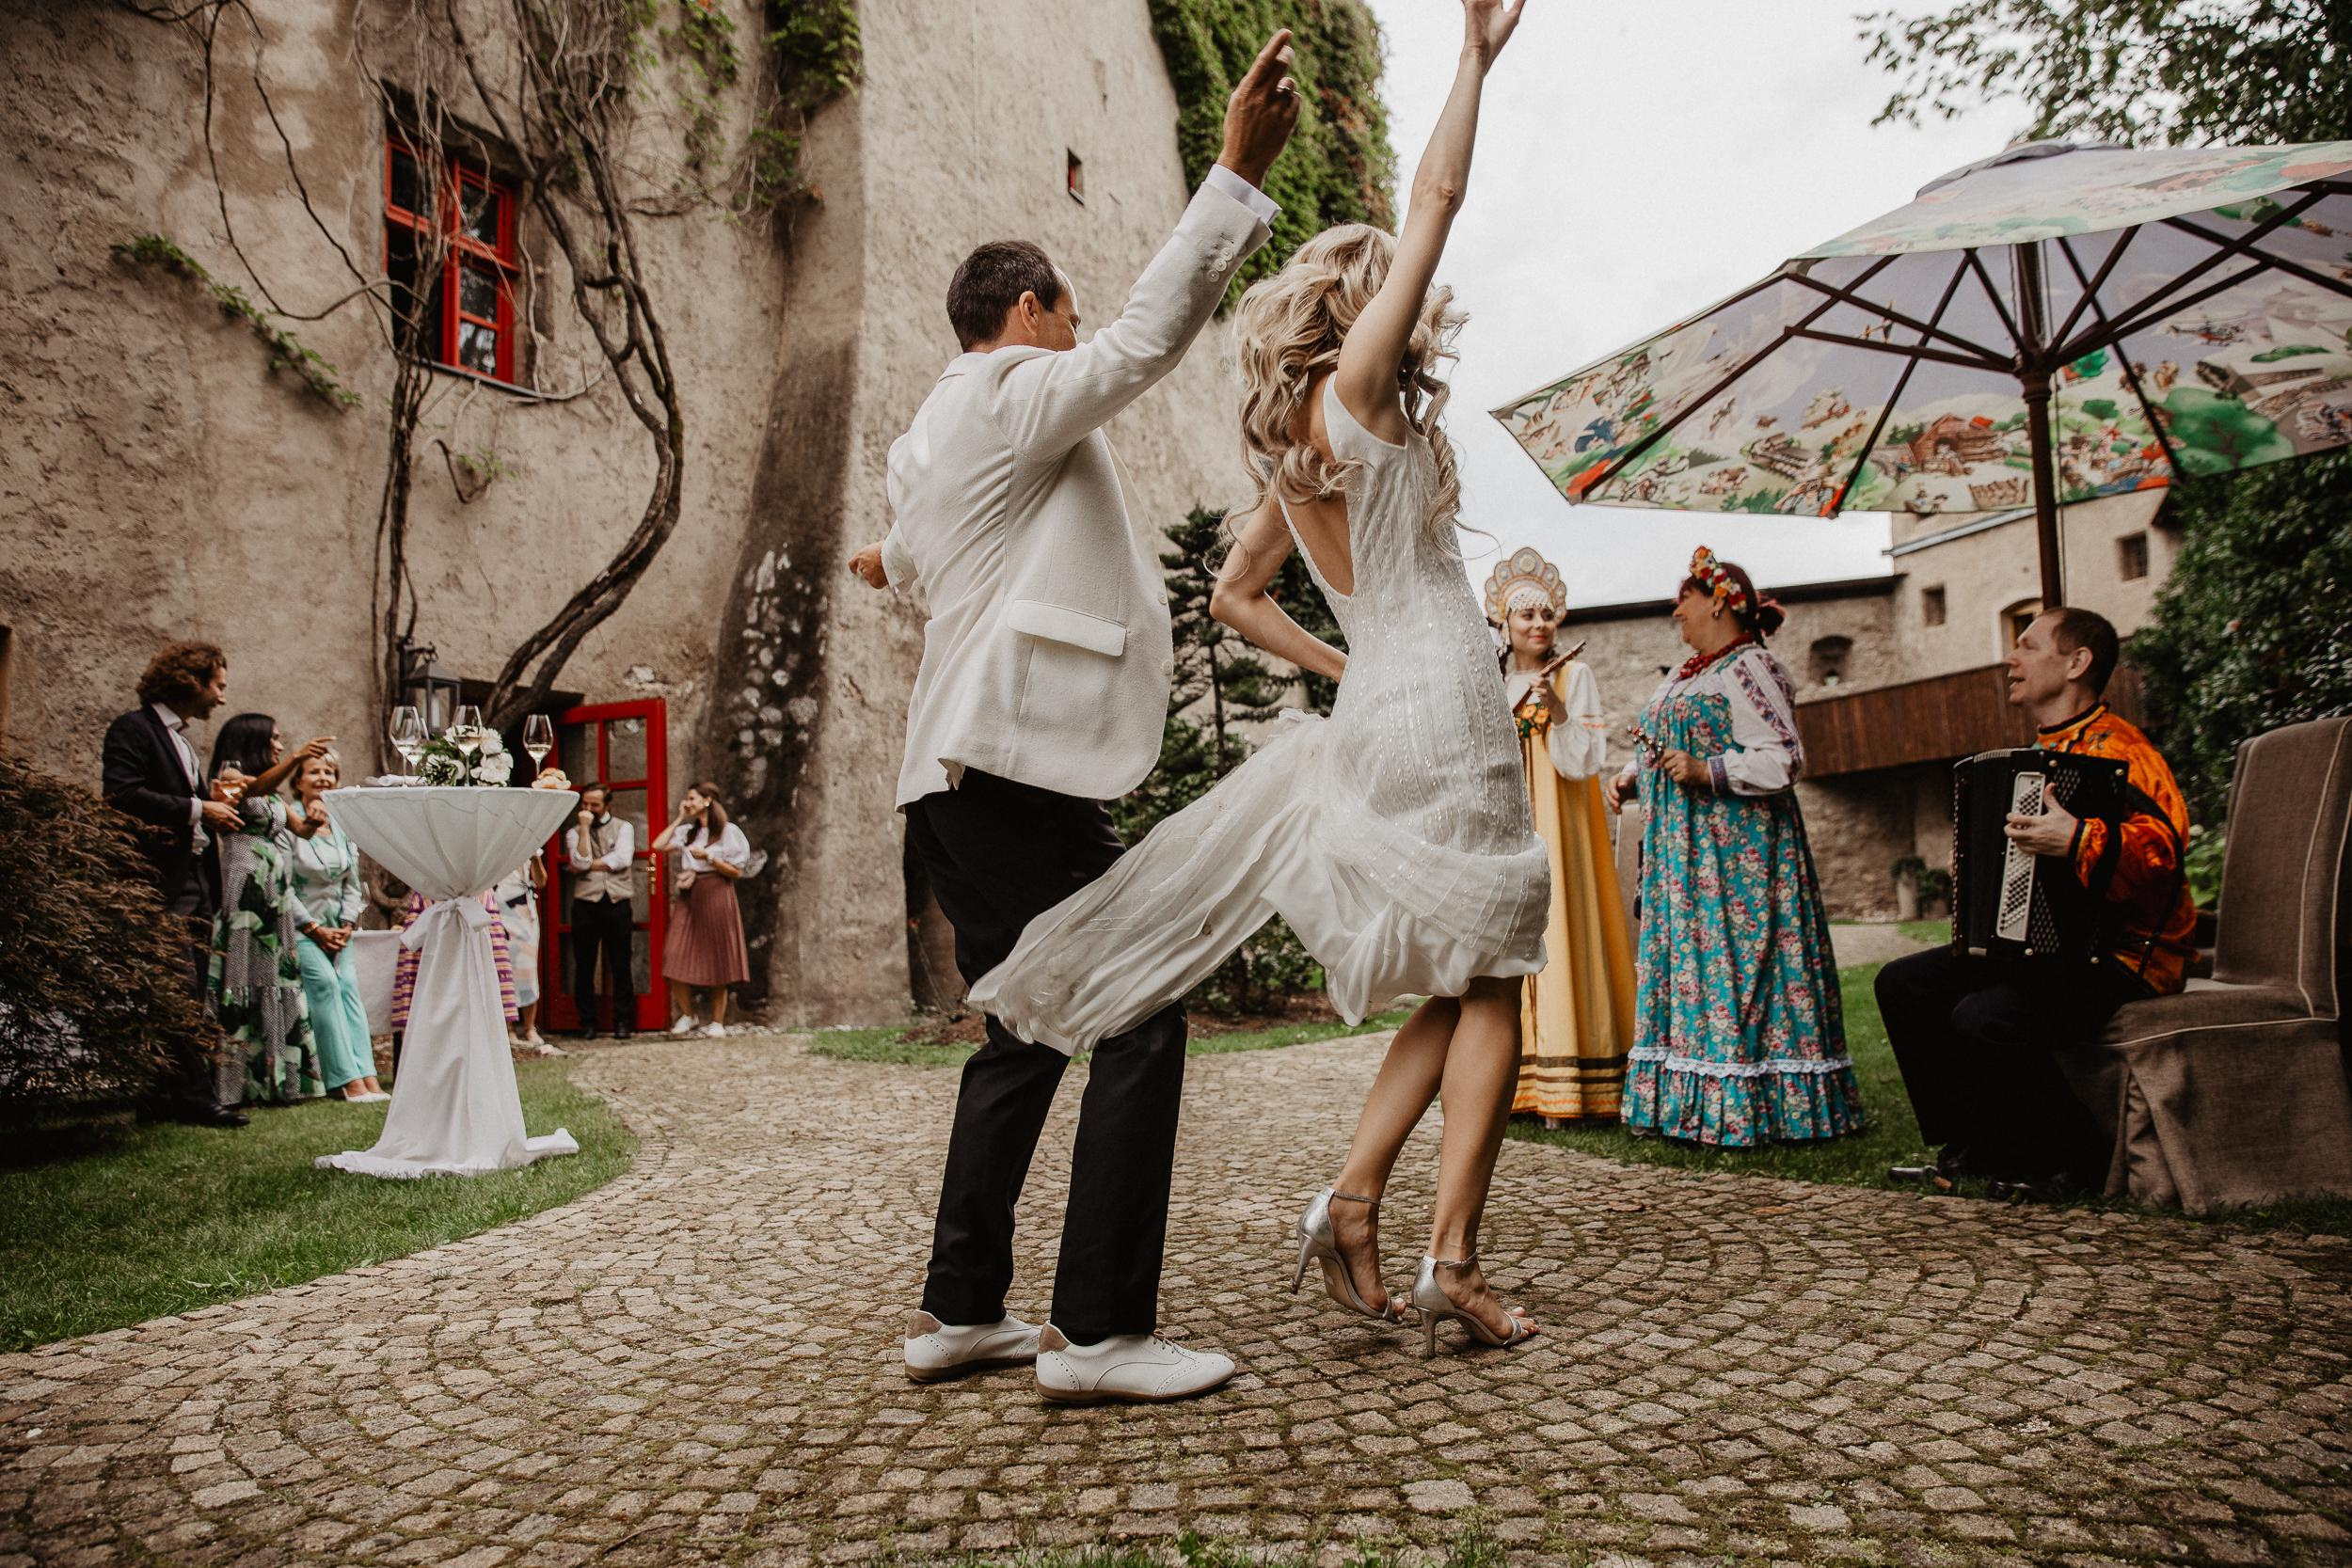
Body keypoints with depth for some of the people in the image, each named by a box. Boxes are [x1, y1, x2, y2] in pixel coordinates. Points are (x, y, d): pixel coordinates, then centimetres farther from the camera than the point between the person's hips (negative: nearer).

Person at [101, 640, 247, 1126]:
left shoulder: (181, 738, 23)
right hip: (162, 883, -9)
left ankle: (175, 1095, 13)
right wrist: (198, 809, -16)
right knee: (180, 994, -9)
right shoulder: (132, 729, -5)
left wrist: (213, 802, 8)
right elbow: (121, 794, -19)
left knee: (190, 996, 8)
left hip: (197, 883, 9)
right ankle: (194, 1096, -7)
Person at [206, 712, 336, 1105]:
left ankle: (276, 1079, 9)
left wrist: (313, 821, -7)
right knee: (249, 982, -9)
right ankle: (248, 1083, -9)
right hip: (246, 892, -8)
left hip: (277, 896, 8)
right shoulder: (231, 774, 0)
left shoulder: (273, 792, 23)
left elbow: (300, 829, 17)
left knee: (277, 981, 6)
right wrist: (295, 758, -39)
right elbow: (257, 787, -23)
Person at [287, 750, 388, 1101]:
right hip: (301, 927, -5)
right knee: (324, 982, -20)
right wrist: (314, 928, -12)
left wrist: (347, 924, 1)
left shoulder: (343, 825, 10)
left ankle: (367, 1076, -16)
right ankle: (347, 1078, -20)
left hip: (337, 928, 5)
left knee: (348, 986, -9)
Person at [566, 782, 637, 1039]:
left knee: (621, 965, 0)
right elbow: (581, 862, -8)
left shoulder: (623, 827, 8)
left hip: (618, 904, -1)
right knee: (584, 966, 4)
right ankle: (587, 1022, 12)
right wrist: (584, 828, -7)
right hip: (586, 905, 1)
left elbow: (623, 859, -9)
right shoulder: (574, 833, 10)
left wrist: (591, 864, -6)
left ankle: (623, 1022, 6)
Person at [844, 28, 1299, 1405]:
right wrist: (1239, 176, -15)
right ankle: (1100, 1330, -7)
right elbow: (1146, 339, -15)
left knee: (1025, 1032, 14)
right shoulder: (1011, 393, 0)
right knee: (1141, 1017, -9)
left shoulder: (932, 443, 28)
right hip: (1016, 764, -10)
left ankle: (961, 1311, 18)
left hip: (962, 776, 11)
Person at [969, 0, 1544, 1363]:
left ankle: (1355, 1197, 5)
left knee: (1461, 990, 13)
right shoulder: (1356, 387, -2)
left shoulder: (1294, 453, 18)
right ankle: (1453, 1261, -2)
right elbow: (1438, 201, -3)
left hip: (1371, 718, 8)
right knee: (1486, 989, -2)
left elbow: (1234, 597, 24)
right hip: (1441, 706, -8)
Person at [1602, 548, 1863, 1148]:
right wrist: (1628, 779, 10)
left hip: (1736, 849, -9)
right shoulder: (1683, 676, 19)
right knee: (1687, 956, 8)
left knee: (1733, 960, -8)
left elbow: (1783, 760, -17)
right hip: (1684, 852, 9)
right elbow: (1658, 751, 27)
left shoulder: (1748, 668, -10)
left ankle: (1743, 1107, -2)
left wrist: (1706, 772, -24)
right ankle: (1694, 1105, 14)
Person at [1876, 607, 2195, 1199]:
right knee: (1903, 983, 0)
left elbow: (2160, 846, -32)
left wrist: (2079, 841, -45)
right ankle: (1974, 1144, 8)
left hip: (2121, 954, -10)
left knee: (1985, 1017, -31)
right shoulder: (2040, 754, 17)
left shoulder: (2115, 748, -15)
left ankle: (2077, 1158, -6)